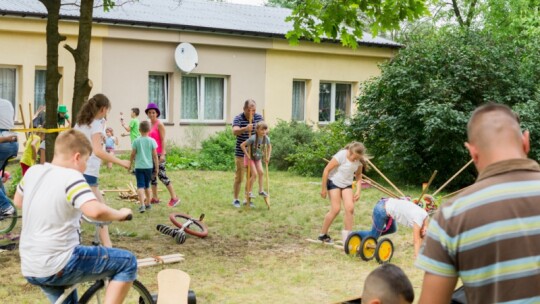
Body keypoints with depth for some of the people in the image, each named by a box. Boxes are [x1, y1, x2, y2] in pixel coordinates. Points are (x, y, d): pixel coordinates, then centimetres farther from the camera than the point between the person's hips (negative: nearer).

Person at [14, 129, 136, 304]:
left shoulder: (33, 172, 5)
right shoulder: (71, 177, -17)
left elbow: (18, 201, 24)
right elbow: (95, 210, -33)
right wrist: (120, 214, -15)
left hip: (30, 269, 8)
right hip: (57, 267, -8)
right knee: (128, 262, 0)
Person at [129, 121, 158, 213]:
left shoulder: (136, 141, -4)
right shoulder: (152, 141, -3)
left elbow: (133, 154, 0)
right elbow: (155, 155, -3)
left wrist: (130, 165, 14)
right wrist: (156, 168, 5)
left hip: (139, 167, -2)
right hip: (149, 166, 2)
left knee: (140, 186, -5)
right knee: (147, 186, 17)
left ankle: (142, 205, -21)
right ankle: (148, 204, 27)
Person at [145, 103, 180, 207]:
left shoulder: (159, 124, -8)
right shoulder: (149, 124, 12)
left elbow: (163, 140, -13)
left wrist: (163, 154, -20)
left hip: (158, 153, -8)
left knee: (162, 176, -9)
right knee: (152, 175, 8)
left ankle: (174, 197, -4)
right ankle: (155, 198, 16)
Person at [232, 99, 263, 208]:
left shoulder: (258, 117, 2)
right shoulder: (238, 118, -12)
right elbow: (235, 131, -29)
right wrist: (245, 129, -47)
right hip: (241, 153, -4)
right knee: (239, 177, 1)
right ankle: (235, 199, 14)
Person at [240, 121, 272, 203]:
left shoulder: (266, 138, -14)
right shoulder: (253, 138, -32)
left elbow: (269, 146, 9)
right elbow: (242, 145, -29)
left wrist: (268, 156, 4)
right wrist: (247, 155, -25)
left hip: (258, 158, 6)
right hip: (250, 158, -6)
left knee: (261, 172, -3)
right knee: (254, 174, -11)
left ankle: (261, 190, 11)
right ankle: (249, 192, 2)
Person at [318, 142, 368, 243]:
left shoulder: (359, 160, -9)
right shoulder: (341, 155, -25)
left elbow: (358, 175, 8)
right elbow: (326, 170, -19)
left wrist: (358, 190, -4)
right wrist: (323, 188, -14)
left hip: (347, 185, 5)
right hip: (334, 182, -5)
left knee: (350, 208, -12)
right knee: (336, 209, -13)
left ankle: (347, 235, 0)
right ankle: (322, 234, 3)